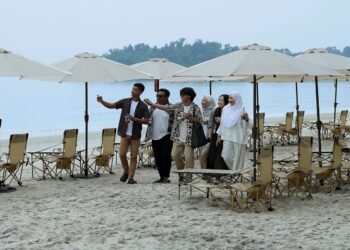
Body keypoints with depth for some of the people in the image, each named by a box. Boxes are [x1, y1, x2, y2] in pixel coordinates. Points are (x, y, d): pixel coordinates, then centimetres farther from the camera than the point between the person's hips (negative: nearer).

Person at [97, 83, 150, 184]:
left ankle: (131, 177, 6)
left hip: (135, 135, -1)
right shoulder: (125, 102, 5)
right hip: (124, 133, 2)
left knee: (133, 157, 0)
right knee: (122, 154, -3)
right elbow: (111, 105, 3)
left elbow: (146, 121, -6)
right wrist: (101, 101, -15)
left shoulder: (143, 106, -1)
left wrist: (134, 119, -19)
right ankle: (126, 171, 22)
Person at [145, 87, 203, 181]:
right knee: (175, 155, 4)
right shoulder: (178, 106, 9)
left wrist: (189, 118, -20)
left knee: (188, 157, -6)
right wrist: (152, 104, 11)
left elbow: (200, 121, -7)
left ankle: (188, 178, 3)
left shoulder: (195, 108, -5)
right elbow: (165, 107, 13)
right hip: (178, 137, 5)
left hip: (189, 137, -5)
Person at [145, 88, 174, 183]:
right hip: (155, 137, 6)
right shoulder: (153, 107, 11)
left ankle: (166, 177, -2)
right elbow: (149, 120, 16)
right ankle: (162, 176, 14)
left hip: (166, 136, -6)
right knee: (158, 158, 7)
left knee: (166, 156, -8)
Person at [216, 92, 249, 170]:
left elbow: (245, 125, -5)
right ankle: (233, 170, 24)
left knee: (238, 158, -1)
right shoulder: (225, 109, 8)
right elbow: (222, 123, 14)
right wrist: (219, 136, 14)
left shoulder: (242, 109, -4)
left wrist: (247, 119, -25)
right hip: (227, 137, 4)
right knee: (226, 157, 0)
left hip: (238, 138, -4)